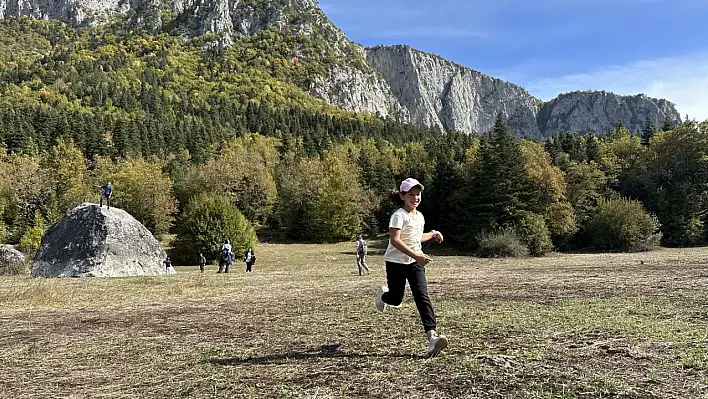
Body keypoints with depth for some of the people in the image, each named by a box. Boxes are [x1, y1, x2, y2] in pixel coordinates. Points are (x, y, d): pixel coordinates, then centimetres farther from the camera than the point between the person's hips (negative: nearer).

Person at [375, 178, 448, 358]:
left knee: (422, 296, -13)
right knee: (396, 300, 6)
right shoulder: (399, 215, -15)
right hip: (396, 262, -5)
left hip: (416, 262, 5)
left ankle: (432, 335, -23)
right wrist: (415, 255, -37)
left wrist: (433, 234, 17)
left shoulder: (420, 216, 9)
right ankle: (383, 294, 44)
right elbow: (395, 240, -29)